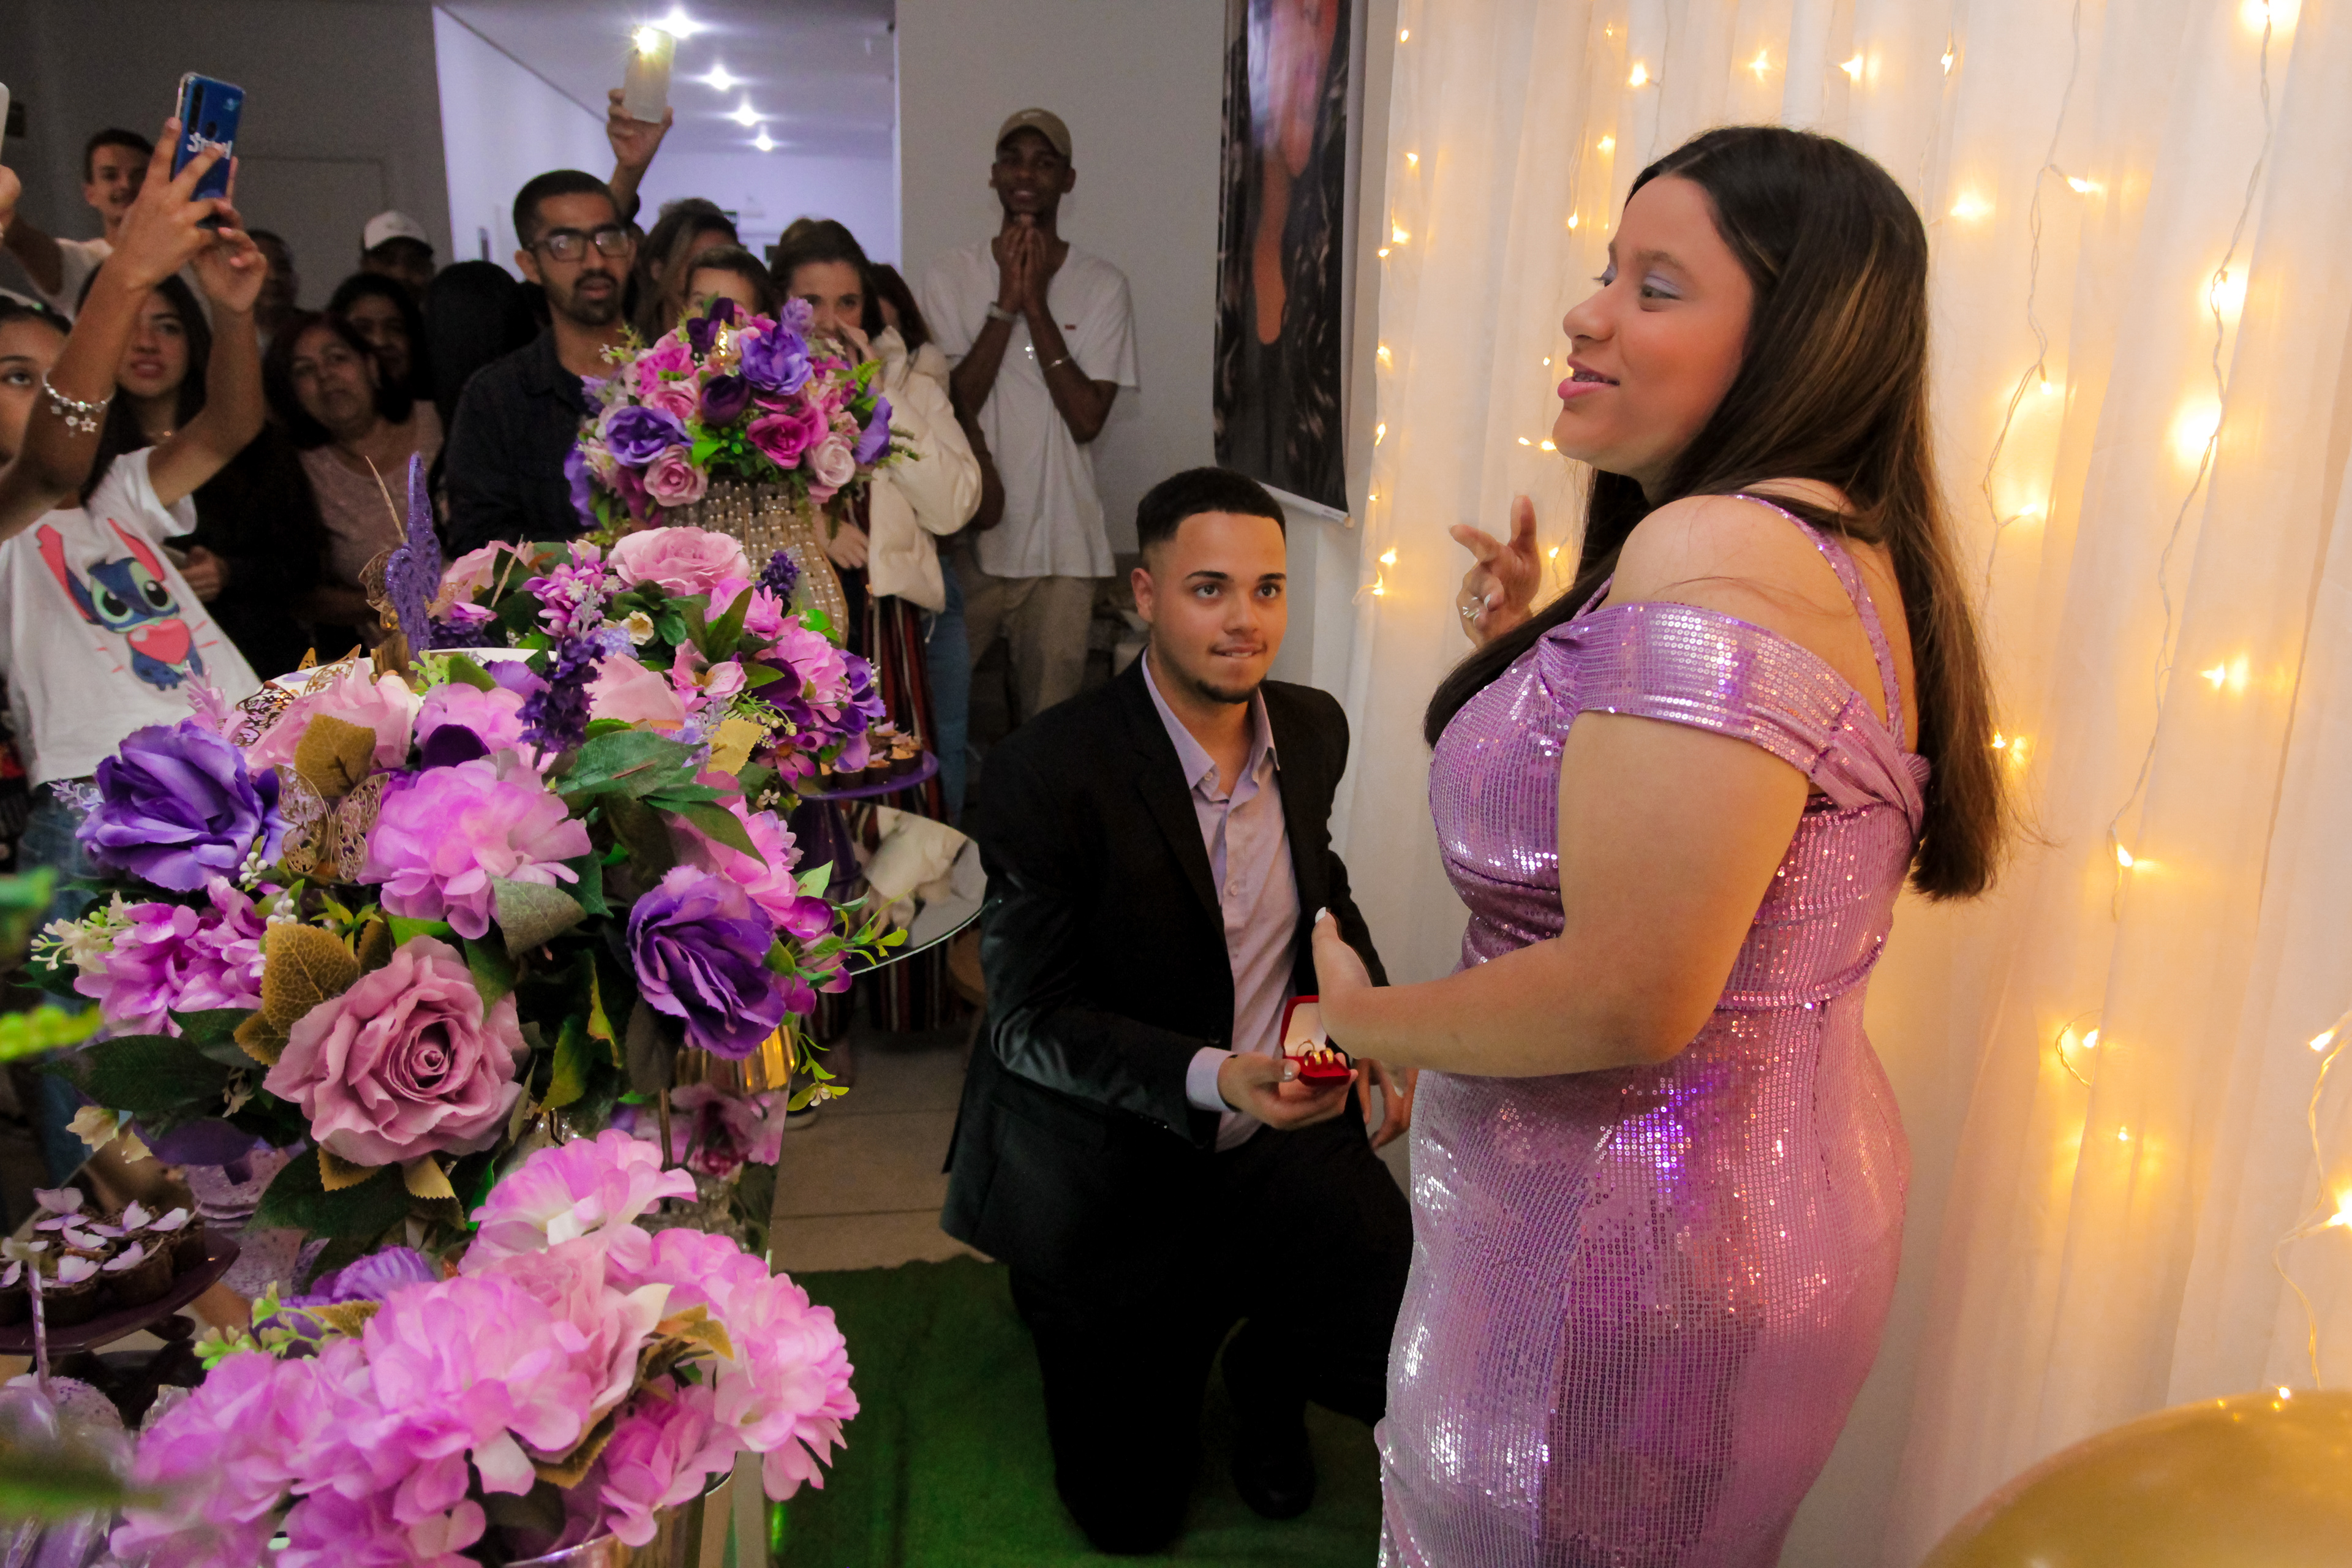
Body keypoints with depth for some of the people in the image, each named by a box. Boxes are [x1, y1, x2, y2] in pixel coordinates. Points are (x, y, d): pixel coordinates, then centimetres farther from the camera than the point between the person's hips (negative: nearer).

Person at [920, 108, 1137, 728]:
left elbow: (1087, 419, -9)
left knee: (1050, 719, 5)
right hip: (965, 537, 1)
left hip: (1060, 544, 0)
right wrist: (1005, 305, -13)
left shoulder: (1102, 286, 1)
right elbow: (952, 403, -7)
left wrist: (1037, 304, -12)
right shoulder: (950, 275, 3)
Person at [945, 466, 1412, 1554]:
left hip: (1286, 1137, 5)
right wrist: (1216, 1078, -32)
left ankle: (1262, 1374, 22)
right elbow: (1027, 1021, -19)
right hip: (1114, 1174, -4)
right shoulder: (1047, 772, -22)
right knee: (1132, 1514, 6)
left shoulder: (1314, 729, -3)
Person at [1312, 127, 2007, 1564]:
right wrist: (1545, 653, 7)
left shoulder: (1713, 551, -25)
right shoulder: (1841, 546, 8)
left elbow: (1632, 999, -29)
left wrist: (1368, 1019, -12)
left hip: (1630, 1249, -10)